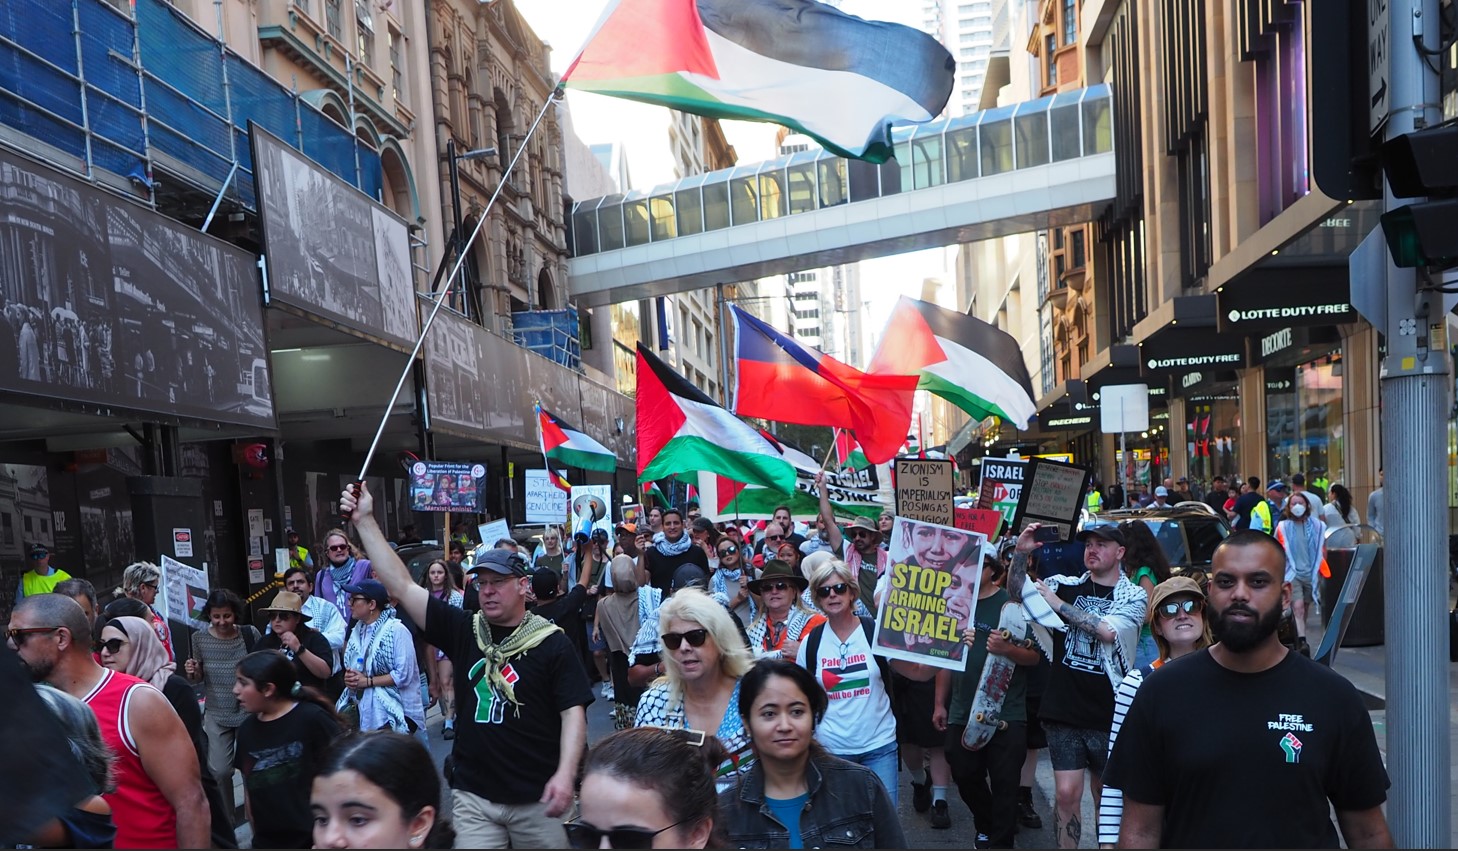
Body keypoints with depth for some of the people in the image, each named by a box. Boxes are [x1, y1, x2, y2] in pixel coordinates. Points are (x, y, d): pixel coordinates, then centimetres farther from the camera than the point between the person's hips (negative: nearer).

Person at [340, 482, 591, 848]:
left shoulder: (551, 642, -6)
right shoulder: (463, 631, 2)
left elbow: (573, 711, -8)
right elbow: (401, 585, 0)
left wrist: (565, 773, -22)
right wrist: (365, 521, -4)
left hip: (536, 796, -2)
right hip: (472, 795, 3)